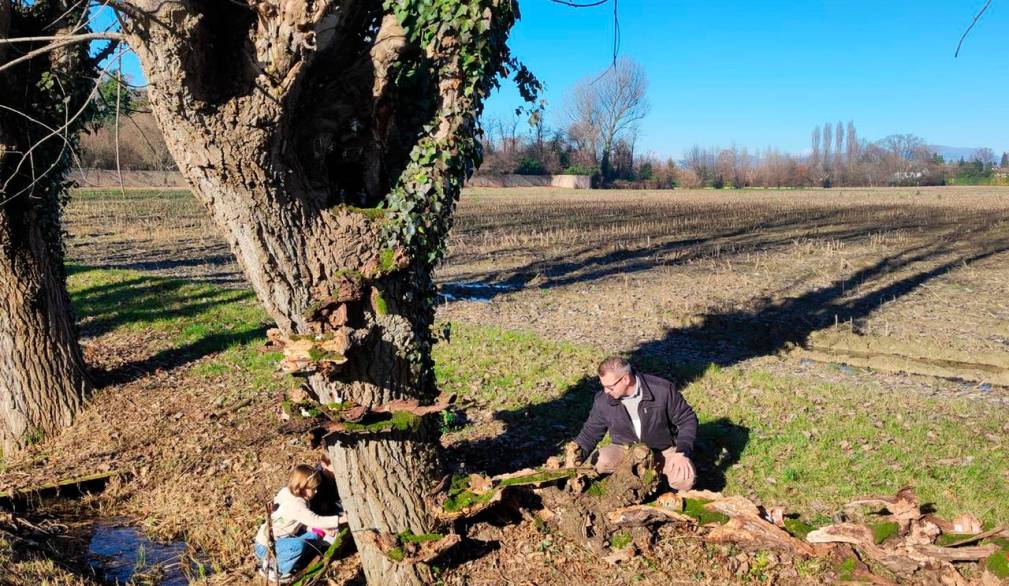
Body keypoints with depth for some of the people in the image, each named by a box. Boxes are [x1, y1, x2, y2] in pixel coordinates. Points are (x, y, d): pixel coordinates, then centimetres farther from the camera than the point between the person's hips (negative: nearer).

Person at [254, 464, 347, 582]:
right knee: (299, 545, -34)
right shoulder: (294, 505, -29)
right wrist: (340, 519, -38)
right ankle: (273, 570, -10)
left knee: (314, 536, 3)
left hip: (279, 538, 10)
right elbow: (314, 521, -38)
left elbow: (306, 523, 5)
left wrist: (323, 530, -9)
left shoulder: (291, 494, -1)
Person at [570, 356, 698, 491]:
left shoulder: (663, 390, -19)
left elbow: (687, 420, -8)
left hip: (663, 451, -1)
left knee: (685, 481, -29)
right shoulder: (602, 401, -11)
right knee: (600, 461, -31)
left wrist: (682, 452, -21)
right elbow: (591, 431, 3)